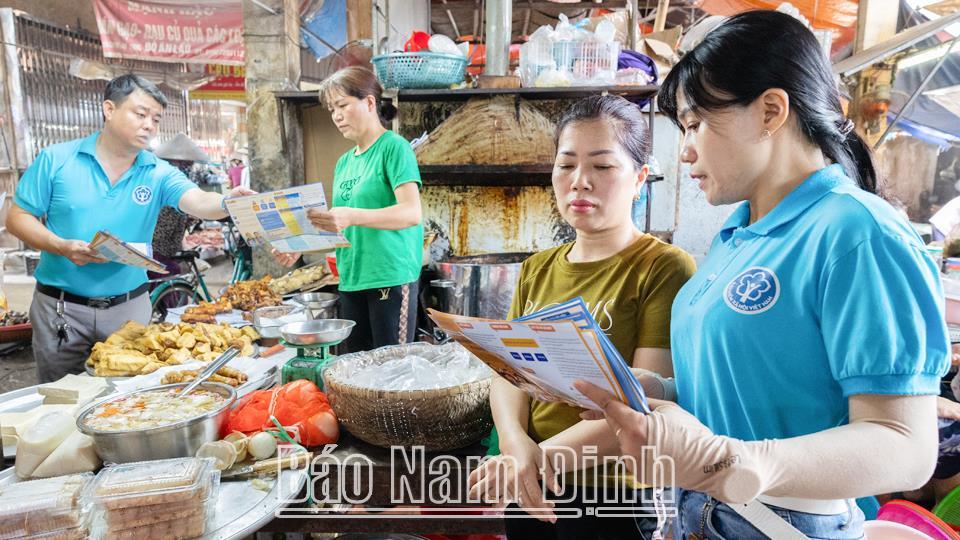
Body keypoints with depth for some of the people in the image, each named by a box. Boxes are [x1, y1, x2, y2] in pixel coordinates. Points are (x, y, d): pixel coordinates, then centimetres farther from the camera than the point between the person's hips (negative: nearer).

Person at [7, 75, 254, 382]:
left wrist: (230, 202, -44)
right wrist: (62, 246, -18)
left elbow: (199, 202, -21)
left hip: (129, 308, 1)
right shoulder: (56, 160, -3)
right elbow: (17, 217, 1)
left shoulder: (159, 174, -3)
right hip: (62, 307, 0)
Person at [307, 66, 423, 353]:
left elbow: (411, 213, -18)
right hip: (351, 280, 7)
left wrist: (352, 216, -30)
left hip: (390, 277, -7)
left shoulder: (394, 147, -6)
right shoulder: (344, 162, 17)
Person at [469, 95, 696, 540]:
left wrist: (541, 456, -26)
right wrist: (515, 444, -18)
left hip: (617, 499, -5)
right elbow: (509, 372, 0)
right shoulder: (537, 269, 5)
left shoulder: (666, 268, -13)